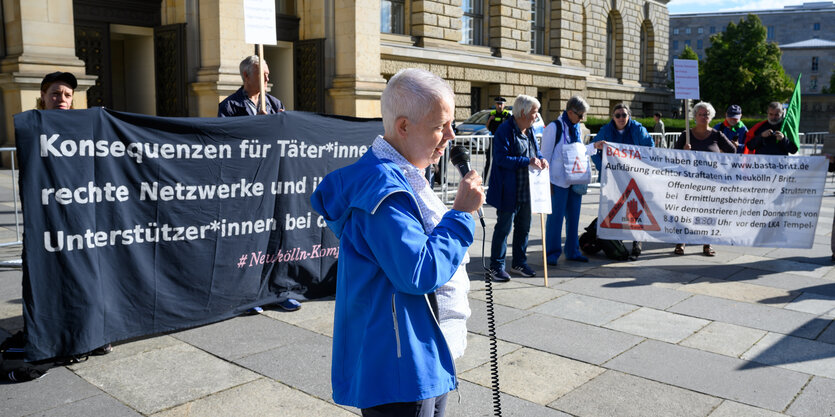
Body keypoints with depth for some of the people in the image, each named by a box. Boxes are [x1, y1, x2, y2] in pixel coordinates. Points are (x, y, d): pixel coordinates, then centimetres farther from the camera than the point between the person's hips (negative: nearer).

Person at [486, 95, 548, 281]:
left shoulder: (529, 131, 11)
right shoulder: (505, 130, -15)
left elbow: (536, 151, 22)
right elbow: (501, 158, -22)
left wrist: (541, 159, -2)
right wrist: (527, 162, -26)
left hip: (527, 190, 8)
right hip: (509, 190, -8)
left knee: (524, 226, 15)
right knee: (504, 227, -1)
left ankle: (519, 263, 29)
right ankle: (496, 266, 10)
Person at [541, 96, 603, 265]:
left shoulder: (576, 128, 14)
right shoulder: (554, 127, -9)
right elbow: (545, 155, -9)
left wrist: (594, 145, 11)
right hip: (558, 181, -7)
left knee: (573, 216, 11)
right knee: (556, 217, -3)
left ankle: (572, 251, 21)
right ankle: (552, 253, 7)